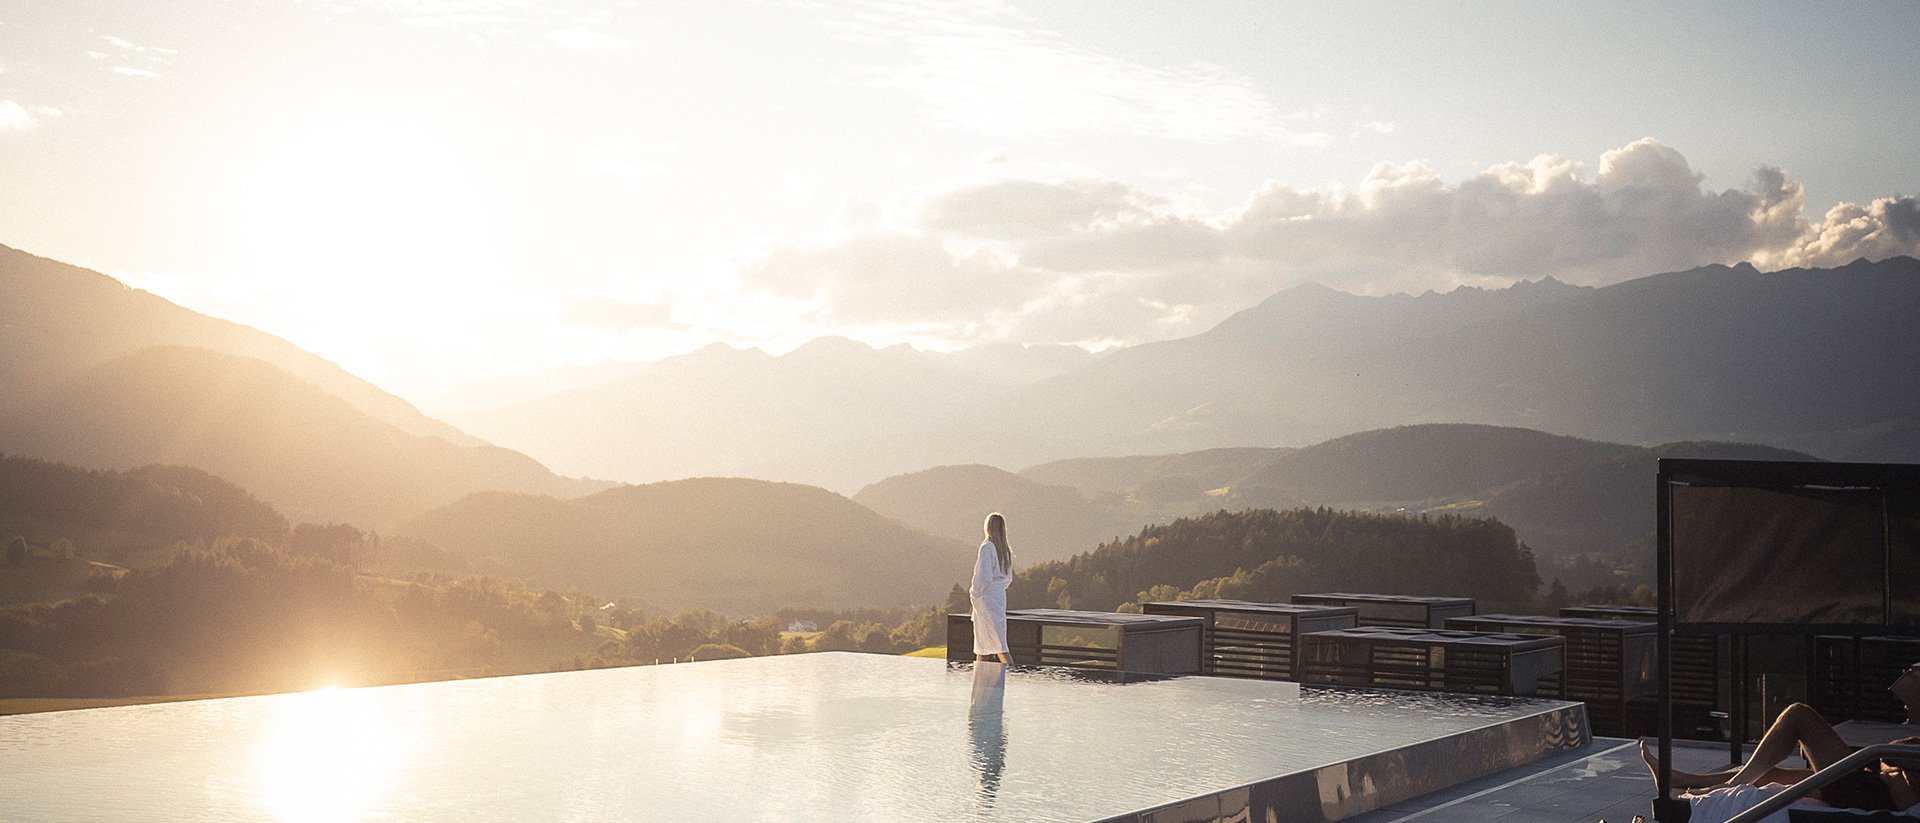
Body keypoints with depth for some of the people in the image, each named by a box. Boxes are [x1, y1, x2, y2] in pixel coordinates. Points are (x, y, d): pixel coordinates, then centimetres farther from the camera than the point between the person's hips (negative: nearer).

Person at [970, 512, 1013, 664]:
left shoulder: (987, 547, -15)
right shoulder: (1006, 549, 9)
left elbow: (983, 577, -18)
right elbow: (1008, 578, 15)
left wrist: (974, 592, -5)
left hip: (987, 597, -8)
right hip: (1000, 595, 8)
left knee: (998, 641, -10)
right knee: (982, 642, 14)